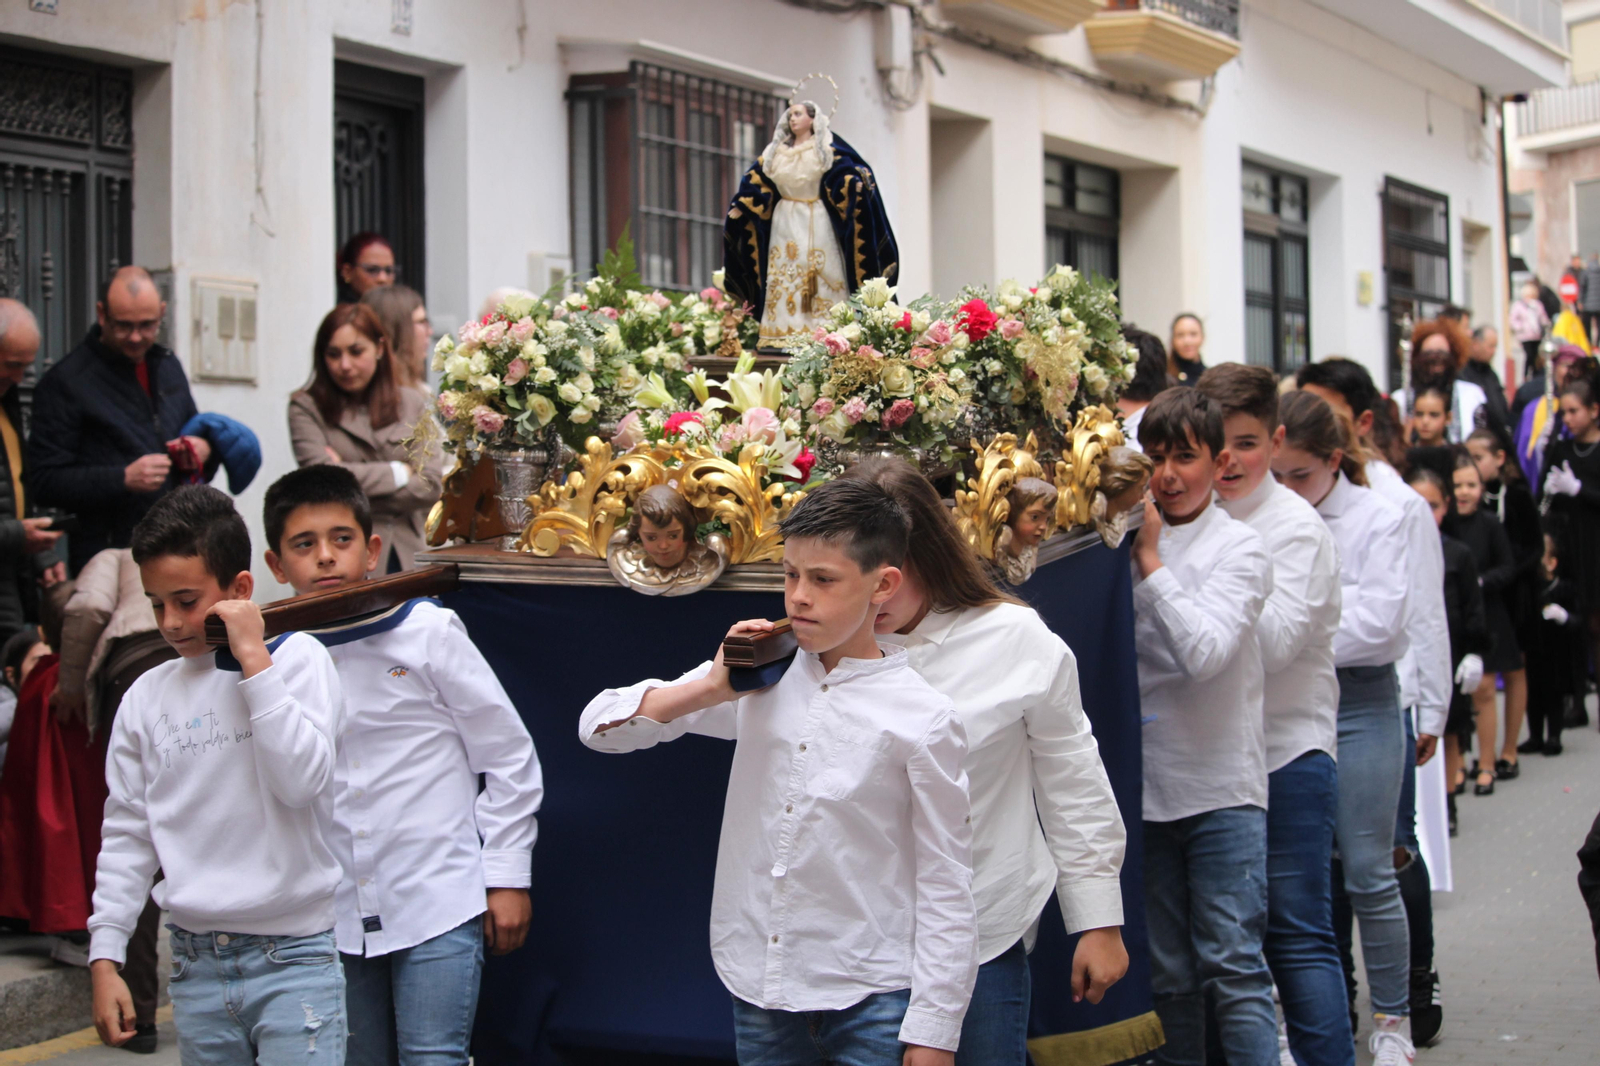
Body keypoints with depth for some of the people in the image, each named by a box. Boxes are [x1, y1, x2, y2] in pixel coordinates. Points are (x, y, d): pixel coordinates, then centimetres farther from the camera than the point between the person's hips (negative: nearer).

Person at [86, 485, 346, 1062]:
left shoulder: (298, 658, -2)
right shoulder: (147, 696, 8)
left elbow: (302, 781, -17)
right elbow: (126, 836, 12)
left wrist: (254, 660, -14)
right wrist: (104, 957, 6)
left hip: (293, 956, -4)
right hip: (196, 965, 4)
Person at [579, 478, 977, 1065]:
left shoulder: (923, 718, -10)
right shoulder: (761, 676, 1)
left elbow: (946, 889, -7)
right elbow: (599, 726, 2)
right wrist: (710, 690, -12)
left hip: (870, 997, -4)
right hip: (756, 980, 4)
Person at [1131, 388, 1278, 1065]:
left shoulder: (1239, 548, -3)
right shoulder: (1126, 540, 7)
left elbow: (1207, 651, -17)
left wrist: (1151, 563, -14)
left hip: (1221, 787, -4)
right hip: (1144, 785, 4)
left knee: (1233, 966, -5)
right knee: (1166, 974, 11)